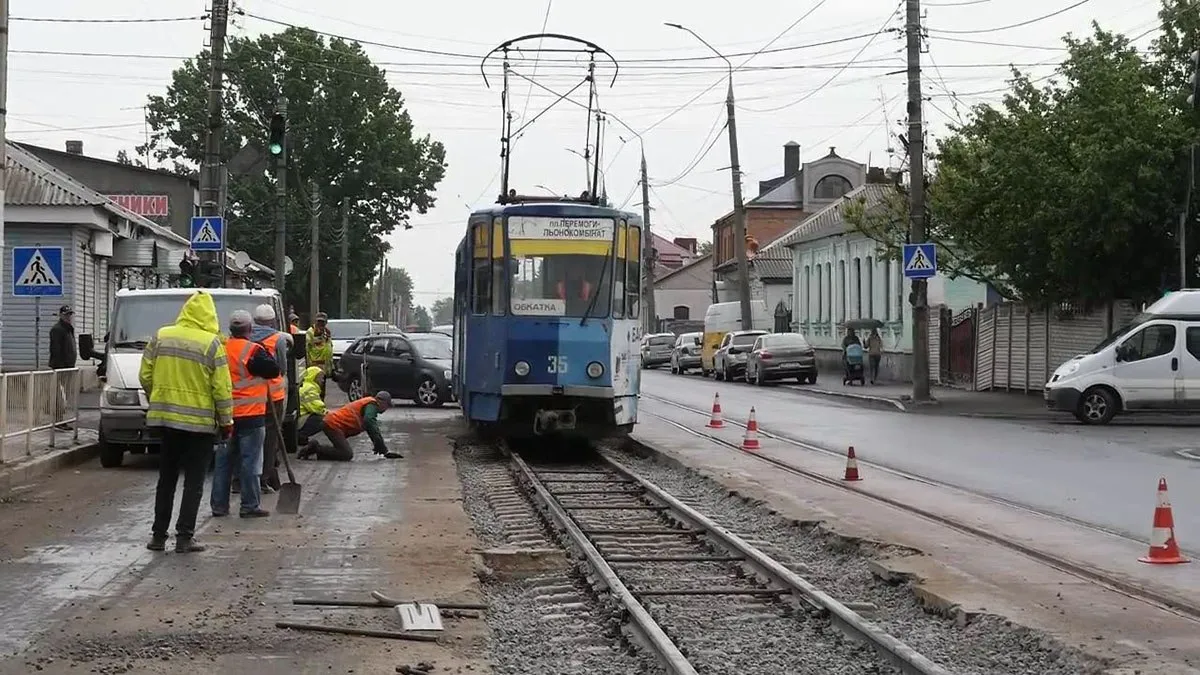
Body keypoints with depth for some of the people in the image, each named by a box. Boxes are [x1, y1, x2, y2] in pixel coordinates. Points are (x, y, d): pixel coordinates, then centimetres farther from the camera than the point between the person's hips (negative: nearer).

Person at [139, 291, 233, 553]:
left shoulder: (161, 337, 0)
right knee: (194, 482, 3)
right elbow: (221, 387, -10)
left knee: (166, 478, 13)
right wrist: (226, 421, 0)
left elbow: (145, 376, 5)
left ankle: (158, 534, 15)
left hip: (166, 416, 4)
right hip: (200, 420, -4)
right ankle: (184, 537, 1)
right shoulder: (211, 343, -11)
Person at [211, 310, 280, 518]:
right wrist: (264, 355, 3)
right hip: (250, 415, -6)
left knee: (223, 460, 12)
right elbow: (274, 370, -11)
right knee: (250, 461, 0)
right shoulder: (253, 351, -15)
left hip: (226, 413, 6)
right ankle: (250, 506, 1)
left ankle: (219, 505, 15)